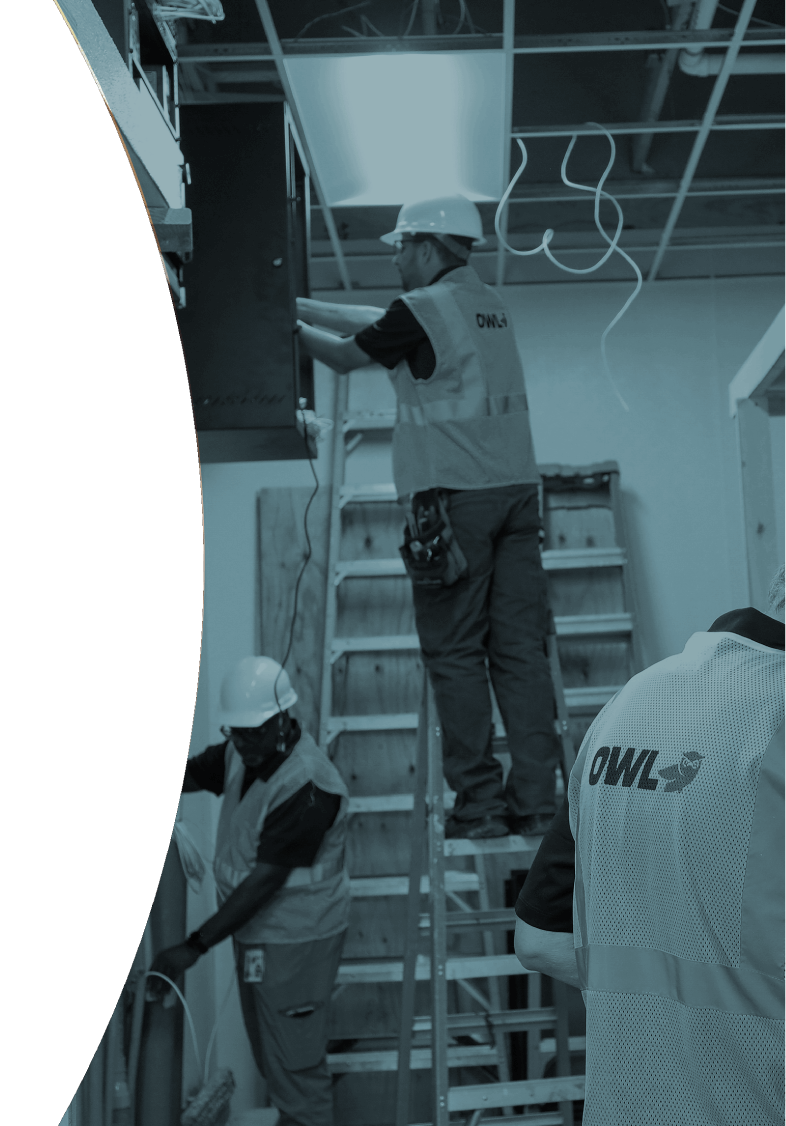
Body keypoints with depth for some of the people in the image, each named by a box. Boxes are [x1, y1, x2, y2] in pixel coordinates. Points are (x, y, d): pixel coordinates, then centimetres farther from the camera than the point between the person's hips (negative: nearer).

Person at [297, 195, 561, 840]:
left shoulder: (423, 309, -7)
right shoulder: (490, 305, 17)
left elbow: (346, 356, 7)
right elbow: (373, 322, 25)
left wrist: (292, 325, 25)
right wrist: (298, 304, 30)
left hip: (452, 498, -7)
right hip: (516, 489, 7)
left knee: (455, 652, 0)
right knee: (519, 646, 5)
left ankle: (480, 802, 1)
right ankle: (536, 800, 5)